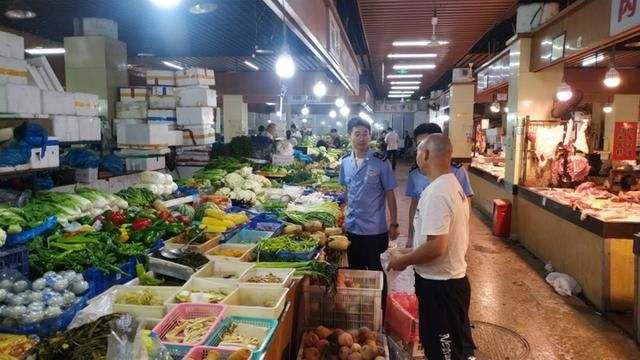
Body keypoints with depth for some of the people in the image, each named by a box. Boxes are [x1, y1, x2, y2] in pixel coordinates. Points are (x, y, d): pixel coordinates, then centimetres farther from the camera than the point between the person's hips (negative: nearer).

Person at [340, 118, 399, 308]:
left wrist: (394, 224, -7)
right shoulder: (345, 162, 2)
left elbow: (390, 194, -7)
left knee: (375, 271, 9)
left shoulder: (380, 162, -12)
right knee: (355, 270, 17)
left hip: (375, 228, -4)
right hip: (351, 227, 4)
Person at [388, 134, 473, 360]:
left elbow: (436, 247, -28)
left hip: (439, 285, -10)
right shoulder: (452, 185, 7)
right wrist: (411, 255, 16)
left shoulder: (436, 193, -25)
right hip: (449, 279, 10)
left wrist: (403, 260, -14)